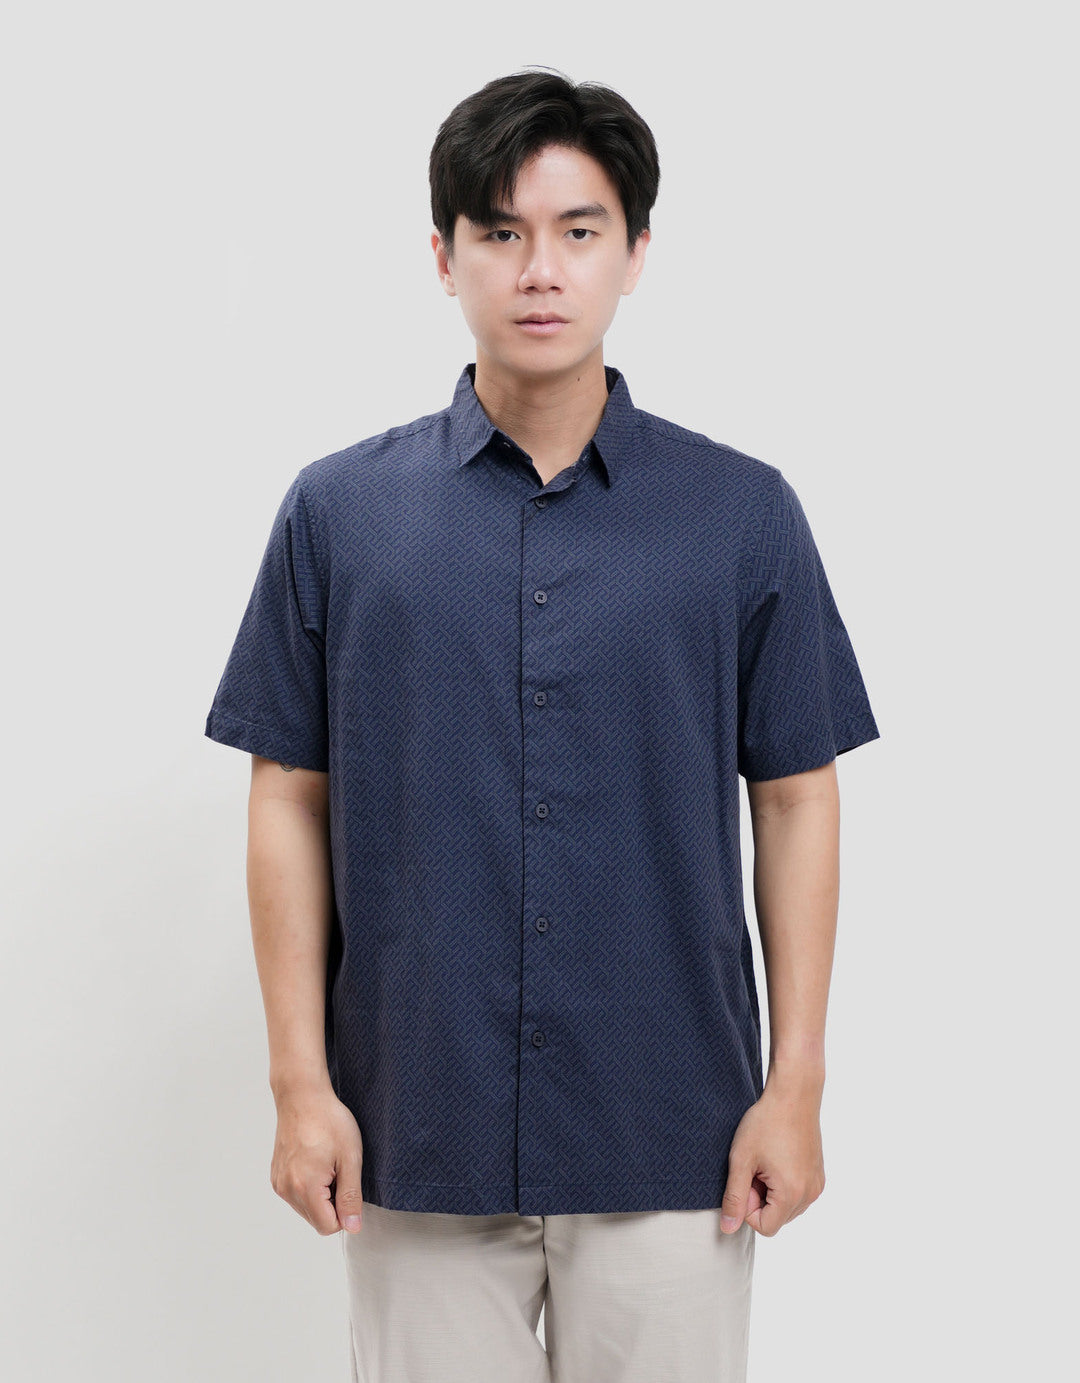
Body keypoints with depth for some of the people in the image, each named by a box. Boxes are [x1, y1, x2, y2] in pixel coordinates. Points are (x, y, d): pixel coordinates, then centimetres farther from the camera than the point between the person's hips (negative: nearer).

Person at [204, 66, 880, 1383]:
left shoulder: (743, 513, 0)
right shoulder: (339, 510, 0)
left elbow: (796, 798, 2)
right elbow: (291, 801, 2)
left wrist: (796, 1086, -2)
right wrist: (301, 1082, -3)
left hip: (671, 1136, 0)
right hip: (417, 1133, 1)